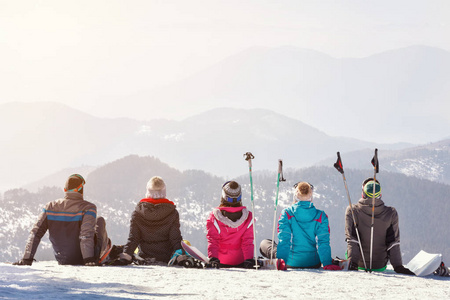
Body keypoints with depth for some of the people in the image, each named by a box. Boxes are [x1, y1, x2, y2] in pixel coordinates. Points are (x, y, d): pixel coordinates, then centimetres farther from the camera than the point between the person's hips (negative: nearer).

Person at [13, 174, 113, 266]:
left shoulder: (50, 207, -4)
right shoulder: (88, 208, -17)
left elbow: (35, 233, -8)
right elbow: (86, 234, -31)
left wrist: (27, 259, -8)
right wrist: (89, 259, -32)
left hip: (62, 260, 4)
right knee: (100, 221, 18)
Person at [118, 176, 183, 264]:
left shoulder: (138, 212, 1)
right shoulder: (172, 212, -3)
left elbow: (133, 238, -4)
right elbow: (175, 238, -6)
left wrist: (126, 255, -5)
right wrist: (181, 256, -3)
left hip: (144, 257, 2)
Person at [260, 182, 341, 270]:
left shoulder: (286, 214, -11)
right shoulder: (320, 216, -9)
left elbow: (283, 241, -14)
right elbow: (323, 242, -11)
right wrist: (327, 264, -10)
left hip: (291, 263, -3)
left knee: (264, 243, 21)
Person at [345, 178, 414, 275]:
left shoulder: (352, 211, -13)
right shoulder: (391, 213, -10)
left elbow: (351, 239, -16)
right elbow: (393, 242, -8)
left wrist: (352, 261, -17)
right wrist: (398, 266, -6)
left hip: (359, 264, 0)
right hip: (380, 266, 0)